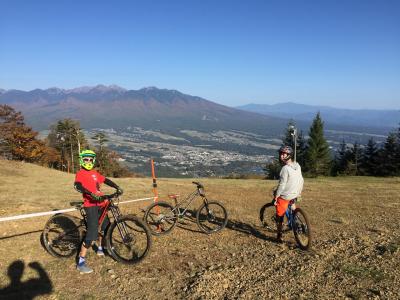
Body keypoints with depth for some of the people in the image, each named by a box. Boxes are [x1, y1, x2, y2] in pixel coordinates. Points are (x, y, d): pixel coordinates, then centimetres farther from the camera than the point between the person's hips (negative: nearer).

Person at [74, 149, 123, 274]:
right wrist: (91, 194, -37)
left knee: (106, 225, 20)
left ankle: (100, 249, 42)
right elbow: (78, 186, -22)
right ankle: (81, 262, -8)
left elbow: (105, 180, 15)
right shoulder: (80, 173, -5)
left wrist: (117, 187, -2)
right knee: (92, 233, -16)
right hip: (91, 205, -8)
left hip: (100, 204, 8)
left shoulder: (95, 173, 17)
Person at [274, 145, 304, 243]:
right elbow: (301, 181, 11)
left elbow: (282, 185, -21)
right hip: (295, 194, 7)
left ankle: (279, 236, 16)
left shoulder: (285, 168, -23)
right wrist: (299, 193, 23)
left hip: (285, 196, -7)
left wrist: (276, 197, -11)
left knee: (280, 215, 8)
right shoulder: (297, 166, 2)